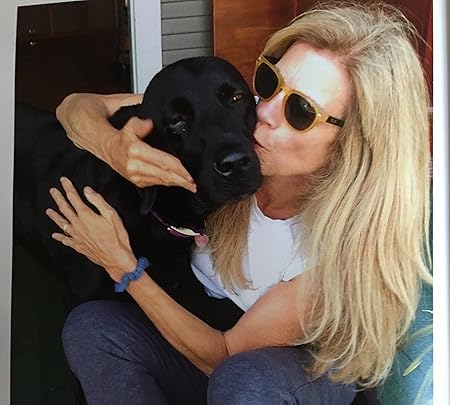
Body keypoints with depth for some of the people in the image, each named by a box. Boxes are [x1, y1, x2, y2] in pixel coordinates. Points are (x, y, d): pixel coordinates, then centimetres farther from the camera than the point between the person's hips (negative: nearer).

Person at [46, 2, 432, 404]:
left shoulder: (351, 234, -28)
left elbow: (225, 354, -20)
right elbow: (77, 106, -13)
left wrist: (123, 266, -28)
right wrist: (115, 148, -37)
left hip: (303, 370, -3)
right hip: (200, 322, 4)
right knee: (90, 326, -25)